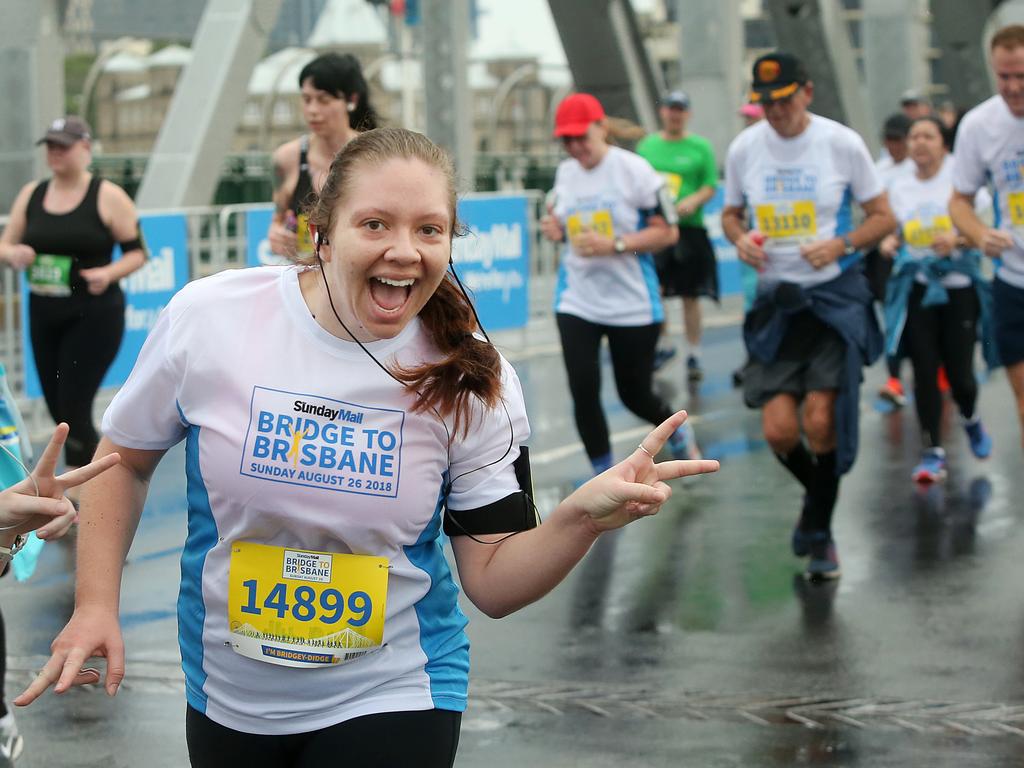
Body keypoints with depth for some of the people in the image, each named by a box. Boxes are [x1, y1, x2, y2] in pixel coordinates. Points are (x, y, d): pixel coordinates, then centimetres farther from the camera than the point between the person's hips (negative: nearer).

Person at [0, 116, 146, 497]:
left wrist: (108, 273, -21)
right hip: (44, 314, 6)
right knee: (58, 409, 11)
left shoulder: (107, 197, -6)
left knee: (73, 409, -9)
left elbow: (137, 251, -3)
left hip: (94, 315, -6)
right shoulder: (31, 194, 8)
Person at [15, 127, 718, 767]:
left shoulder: (473, 380, -12)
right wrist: (96, 605, -5)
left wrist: (584, 518, -27)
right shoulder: (207, 318, -13)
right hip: (225, 701, 1)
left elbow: (493, 581, -10)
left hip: (391, 701, -1)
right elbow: (125, 459, 4)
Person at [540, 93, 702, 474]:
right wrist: (554, 228, -2)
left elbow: (668, 231, -11)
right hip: (577, 302, 4)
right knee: (583, 390, -8)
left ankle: (677, 429, 42)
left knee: (634, 395, 7)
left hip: (633, 302, -4)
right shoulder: (565, 172, 5)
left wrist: (614, 245, -22)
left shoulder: (634, 169, -11)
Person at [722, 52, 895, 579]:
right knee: (779, 429, -5)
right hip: (776, 299, 3)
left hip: (836, 295, -3)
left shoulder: (842, 143, -6)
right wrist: (741, 240, -6)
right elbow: (731, 213, 16)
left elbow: (883, 216, 1)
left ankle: (819, 531, 10)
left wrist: (842, 244, -17)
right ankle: (818, 494, 29)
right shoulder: (743, 148, 1)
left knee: (821, 420, -13)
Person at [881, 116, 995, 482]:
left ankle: (971, 419, 32)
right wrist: (890, 242, -4)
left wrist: (958, 239, -26)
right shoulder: (899, 188, 8)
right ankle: (933, 452, 0)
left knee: (959, 373, -3)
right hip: (915, 288, 3)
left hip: (958, 287, -3)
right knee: (925, 370, -6)